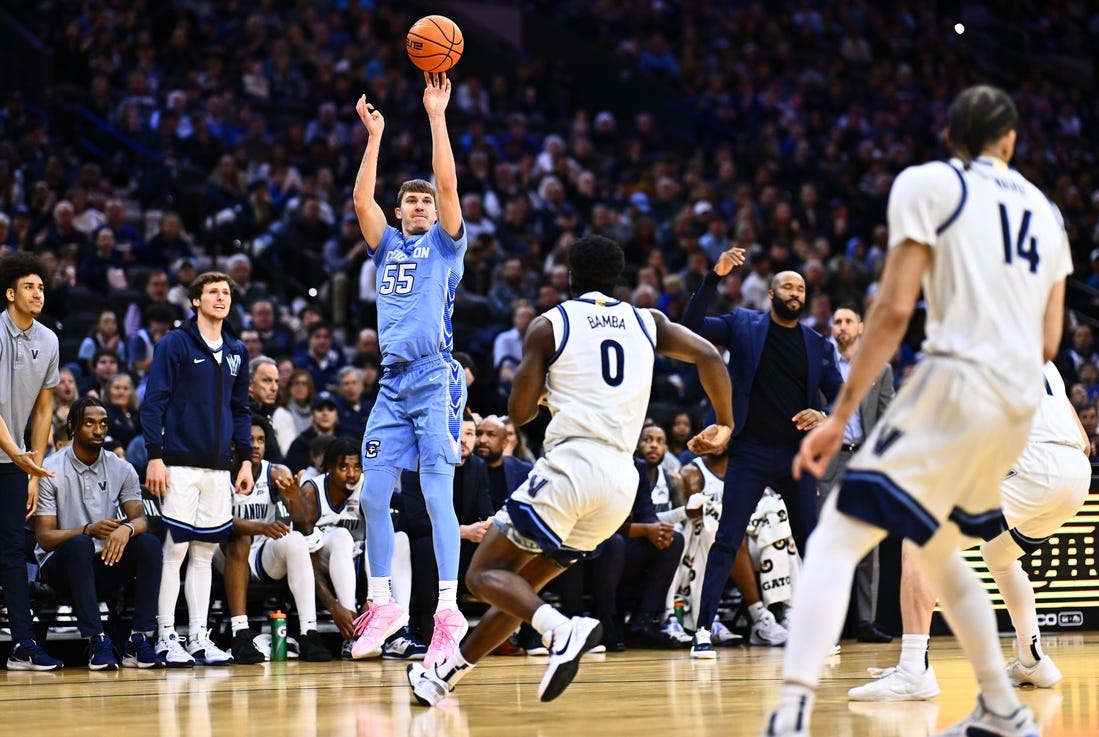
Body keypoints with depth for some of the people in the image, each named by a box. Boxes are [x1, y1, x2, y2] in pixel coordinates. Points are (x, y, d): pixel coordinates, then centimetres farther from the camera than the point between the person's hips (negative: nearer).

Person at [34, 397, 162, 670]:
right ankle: (96, 641, -39)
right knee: (80, 545, -37)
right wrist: (88, 530, -29)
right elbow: (45, 538, -11)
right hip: (60, 565, -3)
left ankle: (140, 639, -28)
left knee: (149, 543, -24)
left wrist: (127, 529, -32)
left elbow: (141, 519, -6)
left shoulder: (122, 470, 5)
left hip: (105, 565, 4)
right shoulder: (50, 471, -7)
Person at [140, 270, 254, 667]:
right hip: (180, 465, -5)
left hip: (218, 467, 5)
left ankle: (199, 638, 10)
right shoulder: (174, 344, -3)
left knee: (205, 552, 7)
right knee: (174, 549, -5)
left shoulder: (236, 351, 14)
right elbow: (154, 401, -7)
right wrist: (155, 456, -13)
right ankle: (166, 638, -1)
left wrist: (246, 459, 11)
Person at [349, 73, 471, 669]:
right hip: (392, 384, 5)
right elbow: (361, 201, 8)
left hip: (435, 380, -5)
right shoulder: (388, 247, 20)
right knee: (373, 496, 1)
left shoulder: (445, 244, 8)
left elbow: (447, 186, -5)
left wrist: (437, 116, -7)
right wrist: (375, 138, 7)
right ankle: (383, 605, 11)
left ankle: (448, 614, -11)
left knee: (437, 496, -10)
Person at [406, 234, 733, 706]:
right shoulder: (647, 323, 17)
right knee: (525, 584, 19)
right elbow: (709, 357, 6)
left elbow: (519, 411, 2)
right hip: (622, 481, 6)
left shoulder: (548, 325, 6)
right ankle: (444, 675, 24)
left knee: (486, 573, -3)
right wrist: (725, 426, 18)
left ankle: (563, 630, -30)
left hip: (571, 464, -6)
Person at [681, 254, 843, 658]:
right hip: (750, 453, -3)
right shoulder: (743, 325, 1)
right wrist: (715, 276, -20)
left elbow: (841, 397, 10)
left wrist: (824, 416, -13)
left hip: (797, 454, 3)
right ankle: (703, 629, -6)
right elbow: (692, 327, -11)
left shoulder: (818, 345, 7)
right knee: (726, 541, -8)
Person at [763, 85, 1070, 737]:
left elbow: (895, 308, -9)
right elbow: (1049, 341, 18)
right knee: (936, 550, 27)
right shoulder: (1044, 211, 19)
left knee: (835, 544, -12)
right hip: (1020, 404, 7)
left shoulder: (928, 183, 0)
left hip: (958, 385, -7)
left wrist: (840, 415, -7)